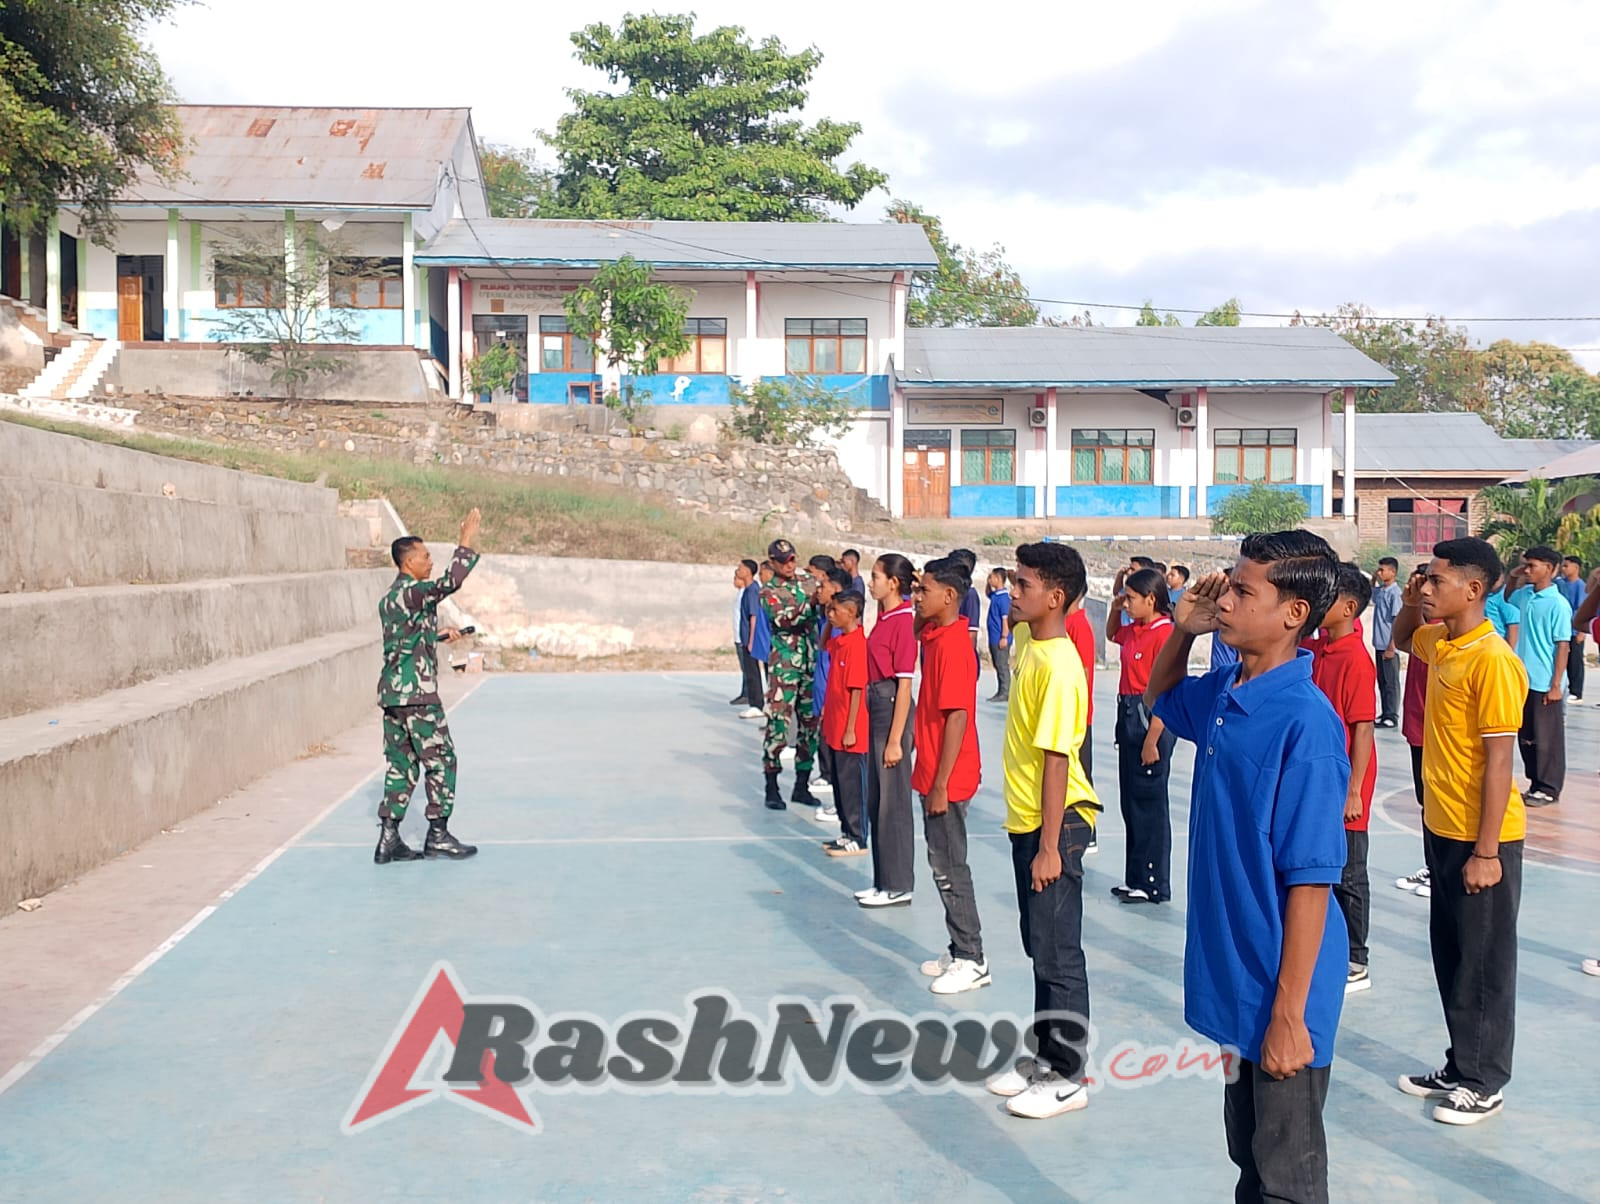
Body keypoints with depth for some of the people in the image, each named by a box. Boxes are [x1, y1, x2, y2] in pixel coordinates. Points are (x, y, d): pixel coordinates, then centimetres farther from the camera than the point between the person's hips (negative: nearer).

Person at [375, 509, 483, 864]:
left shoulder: (390, 598, 16)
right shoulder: (413, 592, -13)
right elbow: (450, 581, -27)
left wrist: (439, 634, 29)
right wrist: (467, 541, -21)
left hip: (392, 692, 9)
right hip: (417, 693, -9)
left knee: (401, 765, 11)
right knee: (440, 760, 0)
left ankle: (389, 838, 10)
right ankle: (438, 835, 4)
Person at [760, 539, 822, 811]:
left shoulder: (805, 586, 12)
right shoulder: (769, 593, -2)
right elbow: (785, 620, -19)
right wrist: (811, 602, -30)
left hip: (811, 666, 5)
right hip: (785, 668, -5)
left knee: (810, 725, 8)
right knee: (778, 726, -6)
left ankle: (802, 786, 18)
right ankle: (772, 789, 2)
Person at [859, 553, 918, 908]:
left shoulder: (903, 622, -16)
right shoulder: (884, 618, 11)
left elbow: (904, 685, -17)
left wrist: (895, 740, -18)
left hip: (892, 707, -10)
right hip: (876, 706, 10)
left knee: (892, 800, -1)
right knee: (877, 799, 14)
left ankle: (898, 887, 9)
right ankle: (883, 881, 24)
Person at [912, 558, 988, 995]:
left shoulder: (953, 645, -21)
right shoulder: (935, 634, 6)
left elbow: (957, 717, -23)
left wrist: (940, 785, -22)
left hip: (947, 779, -10)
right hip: (934, 774, 10)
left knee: (950, 868, 0)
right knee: (942, 864, 16)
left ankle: (972, 961, 11)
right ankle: (959, 951, 27)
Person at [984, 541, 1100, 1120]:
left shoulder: (1059, 666, -21)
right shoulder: (1027, 646, 7)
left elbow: (1056, 759, -22)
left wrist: (1050, 846, -20)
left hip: (1055, 823, -9)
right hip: (1025, 818, 9)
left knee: (1059, 953, 2)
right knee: (1040, 948, 18)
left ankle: (1067, 1077, 14)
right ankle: (1045, 1055, 31)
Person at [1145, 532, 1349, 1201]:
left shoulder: (1305, 722, -24)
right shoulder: (1221, 692, 0)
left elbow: (1311, 880, -23)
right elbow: (1160, 700, 24)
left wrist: (1289, 1013, -20)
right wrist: (1183, 630, 4)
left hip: (1279, 989, -8)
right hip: (1231, 970, 8)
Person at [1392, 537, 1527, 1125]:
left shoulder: (1493, 660, -20)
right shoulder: (1440, 643, 4)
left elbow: (1499, 760, -20)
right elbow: (1402, 639, 30)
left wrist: (1485, 851, -19)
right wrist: (1411, 605, 7)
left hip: (1481, 837, -8)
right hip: (1442, 829, 8)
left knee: (1484, 963, 6)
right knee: (1450, 956, 17)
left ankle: (1484, 1083, 19)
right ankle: (1460, 1066, 31)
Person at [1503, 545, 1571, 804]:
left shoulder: (1558, 604, -15)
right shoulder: (1525, 594, 5)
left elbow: (1563, 646, -14)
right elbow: (1507, 600, 30)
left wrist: (1556, 684, -16)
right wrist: (1512, 578, 10)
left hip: (1545, 683, -7)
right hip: (1524, 679, 7)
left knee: (1547, 738, 3)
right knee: (1526, 735, 14)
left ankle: (1548, 789, 13)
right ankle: (1536, 783, 25)